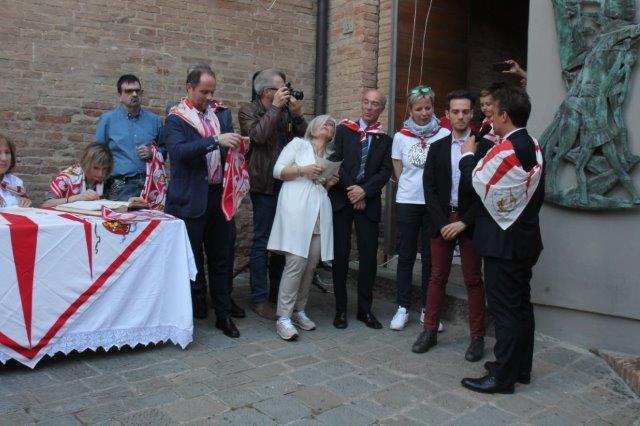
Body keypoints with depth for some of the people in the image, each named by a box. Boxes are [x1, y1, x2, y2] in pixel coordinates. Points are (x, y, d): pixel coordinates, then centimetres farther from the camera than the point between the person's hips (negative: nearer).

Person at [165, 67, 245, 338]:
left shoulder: (216, 115, 14)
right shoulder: (176, 119, -3)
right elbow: (178, 151, -21)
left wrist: (235, 146, -2)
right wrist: (216, 140, -27)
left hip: (218, 196, 5)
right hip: (191, 200, -5)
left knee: (219, 259, 9)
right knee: (193, 260, 4)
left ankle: (223, 315, 17)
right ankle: (196, 309, 18)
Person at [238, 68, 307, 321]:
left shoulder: (286, 111, 12)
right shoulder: (248, 112, -2)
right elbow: (258, 135, -22)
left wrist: (298, 116, -5)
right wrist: (275, 108, -14)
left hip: (288, 184, 6)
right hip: (266, 186, -6)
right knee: (262, 242, -2)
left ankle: (278, 290, 28)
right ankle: (259, 299, 7)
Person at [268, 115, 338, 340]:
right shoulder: (298, 144, 9)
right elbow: (278, 171, 1)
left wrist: (331, 183, 7)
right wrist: (303, 170, -11)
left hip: (319, 214, 6)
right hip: (296, 210, -6)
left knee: (310, 265, 3)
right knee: (296, 263, -13)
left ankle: (299, 311, 17)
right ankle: (284, 317, -7)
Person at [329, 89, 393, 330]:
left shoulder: (385, 139, 9)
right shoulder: (344, 130, 8)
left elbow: (385, 172, 0)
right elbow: (336, 161, -1)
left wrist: (364, 191, -12)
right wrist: (350, 191, -8)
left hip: (369, 202, 1)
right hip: (341, 198, -1)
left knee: (369, 255, 0)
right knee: (341, 254, 1)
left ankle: (365, 309, 13)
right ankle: (340, 309, 11)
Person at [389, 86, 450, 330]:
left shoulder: (444, 135, -1)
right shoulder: (400, 137, 3)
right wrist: (411, 187, 5)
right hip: (407, 202, 1)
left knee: (430, 257, 6)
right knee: (406, 255, 6)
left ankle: (427, 310, 17)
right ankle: (403, 308, 15)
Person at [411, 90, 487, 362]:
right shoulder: (437, 148, 8)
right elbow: (429, 187, 4)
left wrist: (463, 222, -12)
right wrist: (442, 222, -6)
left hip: (469, 222, -3)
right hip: (442, 220, 3)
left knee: (473, 280, 4)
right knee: (437, 277, 9)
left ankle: (477, 337, 15)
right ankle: (430, 330, 19)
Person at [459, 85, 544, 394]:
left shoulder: (503, 151, -19)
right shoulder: (534, 148, 8)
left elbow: (474, 181, -9)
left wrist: (468, 154, 7)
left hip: (503, 243, -9)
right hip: (526, 239, 9)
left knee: (505, 310, -1)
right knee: (521, 305, 16)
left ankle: (502, 377, 9)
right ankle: (521, 368, 29)